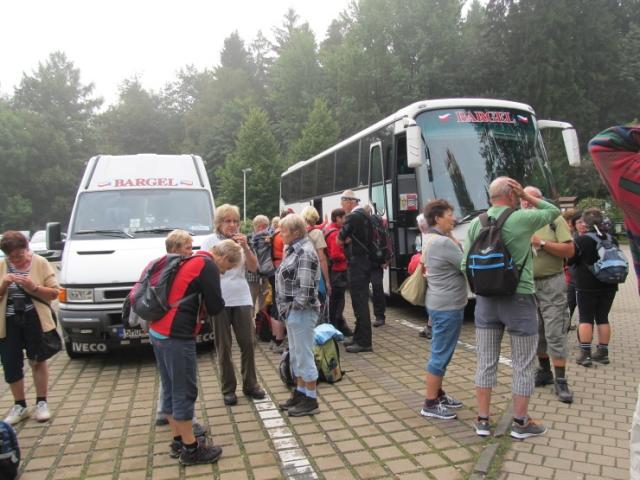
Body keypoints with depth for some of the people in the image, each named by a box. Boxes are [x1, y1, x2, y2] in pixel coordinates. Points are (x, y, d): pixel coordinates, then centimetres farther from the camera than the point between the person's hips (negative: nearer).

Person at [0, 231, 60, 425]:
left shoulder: (41, 263, -4)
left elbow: (54, 293, -5)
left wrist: (33, 287, -20)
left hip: (35, 321, -2)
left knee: (38, 361, 11)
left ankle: (41, 403, 24)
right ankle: (19, 405, 23)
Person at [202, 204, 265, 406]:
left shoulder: (240, 240, 9)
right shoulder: (209, 241, 1)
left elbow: (253, 268, 2)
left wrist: (245, 247, -10)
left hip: (241, 298, 3)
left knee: (248, 343, 4)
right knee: (224, 347, 3)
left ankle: (250, 384, 17)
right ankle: (228, 389, 13)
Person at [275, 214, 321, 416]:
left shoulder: (305, 253, -18)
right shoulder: (295, 249, 12)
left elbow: (306, 288, -23)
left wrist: (293, 308, -16)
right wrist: (286, 308, 12)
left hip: (301, 312, -10)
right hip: (292, 311, 10)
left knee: (304, 356, 1)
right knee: (295, 355, 18)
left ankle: (311, 400, 13)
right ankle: (300, 393, 32)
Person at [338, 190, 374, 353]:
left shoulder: (353, 217, -15)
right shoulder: (364, 215, 13)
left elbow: (340, 239, -10)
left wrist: (344, 239, 10)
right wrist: (348, 239, -1)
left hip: (356, 264, -10)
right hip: (364, 261, 10)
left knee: (359, 302, -5)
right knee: (361, 301, 14)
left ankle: (364, 342, -1)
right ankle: (359, 337, 23)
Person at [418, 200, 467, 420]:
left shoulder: (431, 239, 11)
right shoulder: (444, 242, -21)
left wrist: (454, 241, 1)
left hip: (440, 303, 10)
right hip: (447, 306, -10)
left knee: (442, 353, 19)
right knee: (441, 355, -2)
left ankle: (438, 394, 31)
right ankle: (430, 404, 7)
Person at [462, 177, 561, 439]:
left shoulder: (476, 223, 0)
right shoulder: (523, 219, -11)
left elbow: (466, 264, 1)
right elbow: (554, 211, 8)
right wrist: (527, 196, 2)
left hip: (485, 299, 4)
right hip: (519, 299, -4)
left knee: (486, 362, 12)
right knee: (523, 365, 11)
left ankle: (482, 420, 21)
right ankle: (520, 422, 22)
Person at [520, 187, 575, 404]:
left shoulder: (555, 221, -3)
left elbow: (569, 250, -11)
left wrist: (541, 243, -17)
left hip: (551, 283, -4)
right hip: (527, 284, 5)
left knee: (555, 333, -6)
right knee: (536, 332, 12)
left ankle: (560, 381, 0)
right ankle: (544, 371, 26)